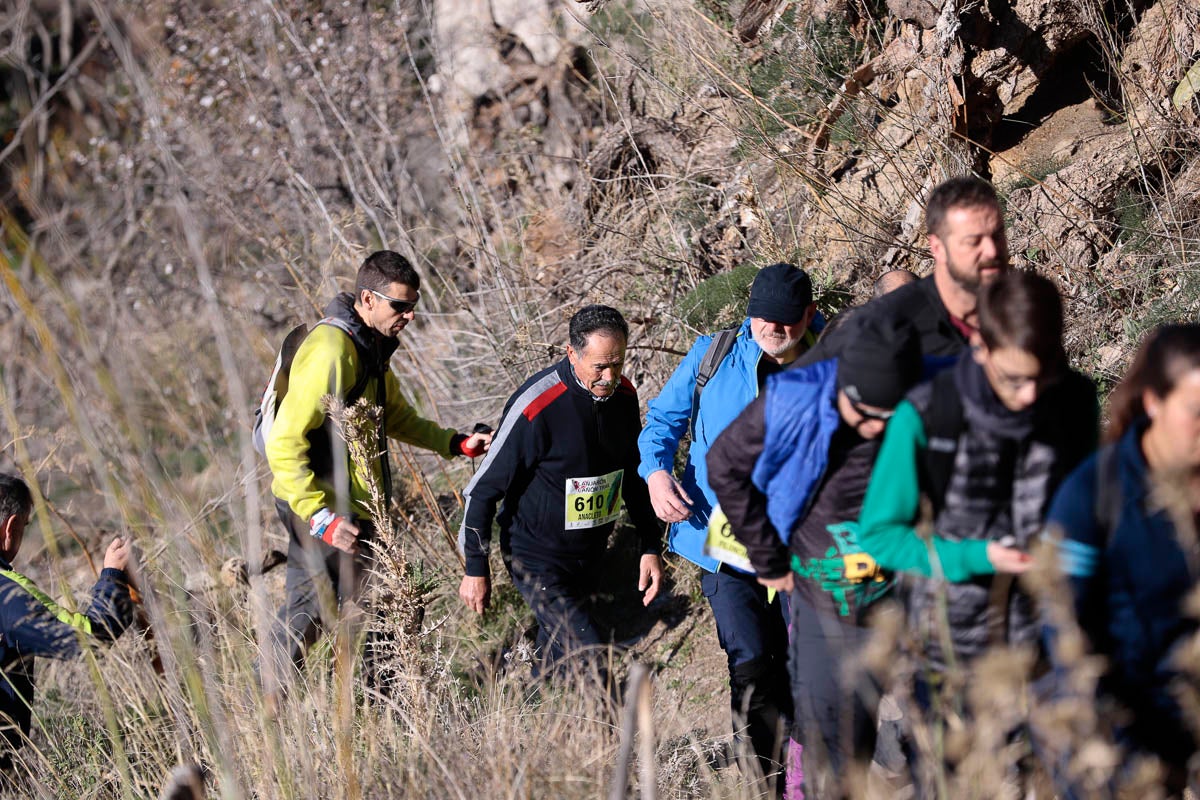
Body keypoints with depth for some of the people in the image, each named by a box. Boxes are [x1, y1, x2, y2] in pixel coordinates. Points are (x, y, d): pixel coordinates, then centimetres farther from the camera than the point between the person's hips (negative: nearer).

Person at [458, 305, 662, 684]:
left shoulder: (623, 395, -2)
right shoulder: (537, 405, -23)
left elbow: (633, 476, 16)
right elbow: (484, 488, -14)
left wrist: (650, 547, 11)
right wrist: (476, 568, -9)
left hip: (589, 558, 7)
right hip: (538, 562, -7)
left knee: (556, 668, 15)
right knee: (593, 666, -17)